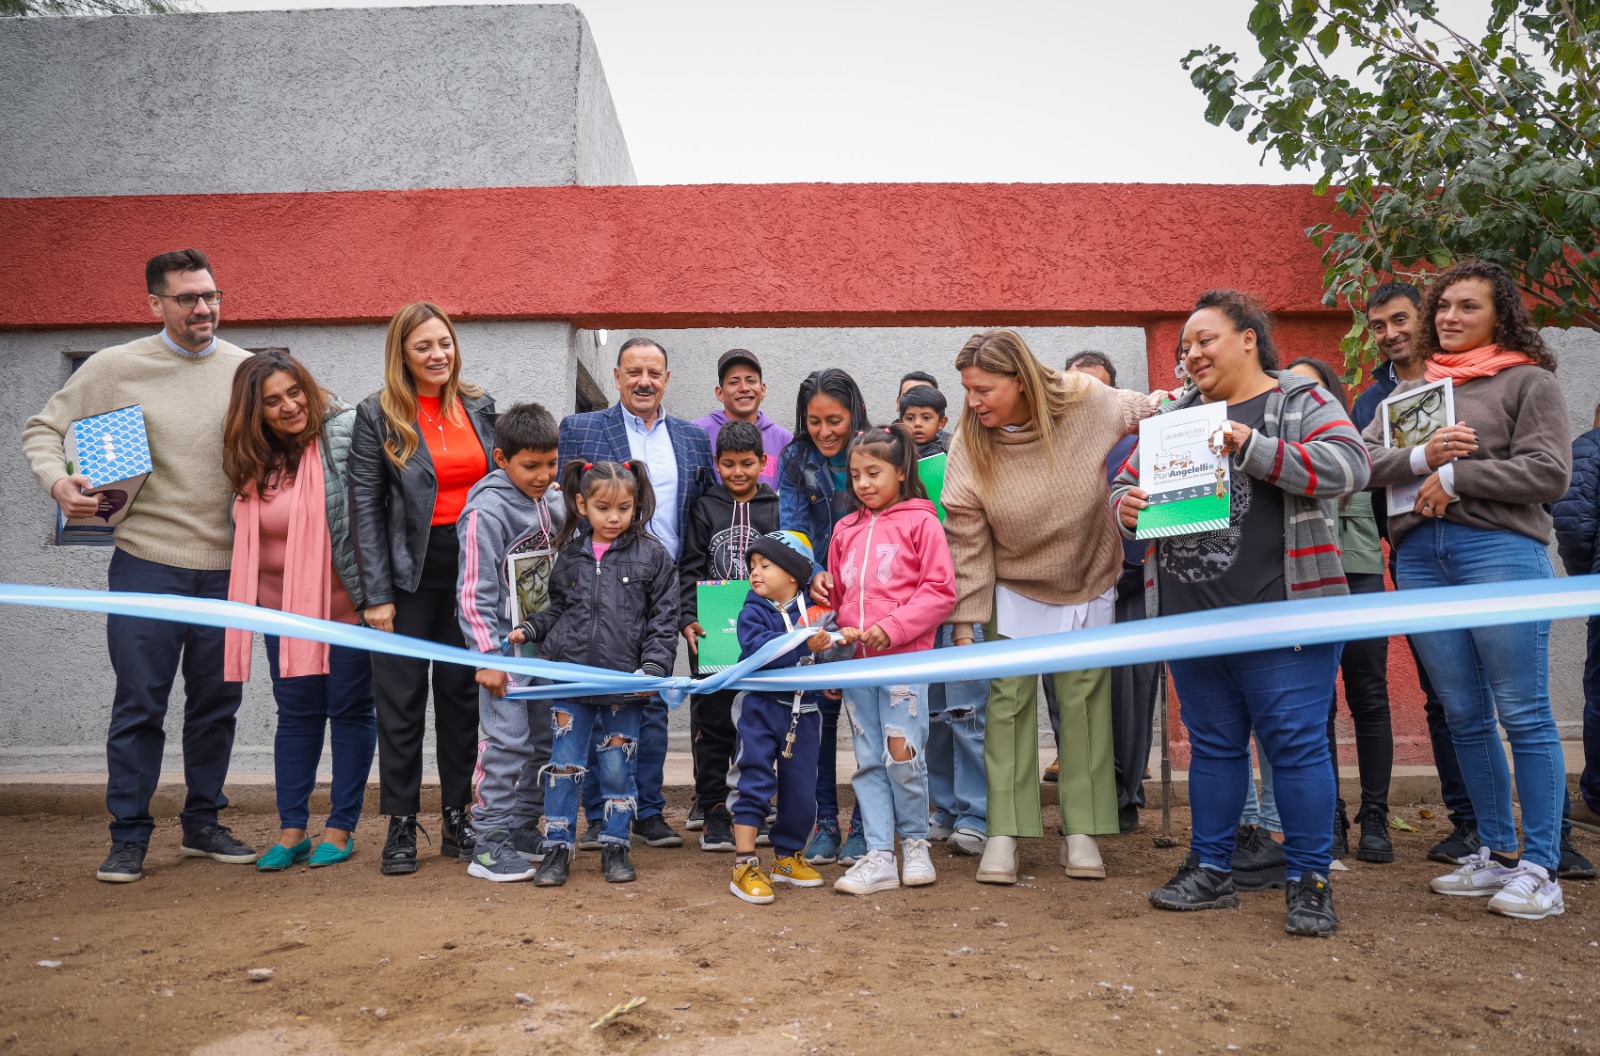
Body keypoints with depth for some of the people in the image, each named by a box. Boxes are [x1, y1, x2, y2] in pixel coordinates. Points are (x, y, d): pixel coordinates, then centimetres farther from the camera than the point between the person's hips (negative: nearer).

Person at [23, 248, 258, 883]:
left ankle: (203, 823, 26)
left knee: (216, 704, 11)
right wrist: (58, 481, -14)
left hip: (228, 568, 3)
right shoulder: (115, 367, -1)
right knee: (139, 705, 3)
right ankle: (129, 837, 17)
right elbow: (43, 430, 6)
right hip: (147, 565, -2)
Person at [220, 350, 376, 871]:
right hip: (284, 608, 6)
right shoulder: (254, 460, 6)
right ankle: (291, 830, 20)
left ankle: (341, 827, 17)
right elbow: (248, 536, 18)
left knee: (350, 710, 6)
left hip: (346, 604, -5)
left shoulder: (344, 433, -12)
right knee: (296, 714, 11)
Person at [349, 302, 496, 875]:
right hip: (410, 572, -3)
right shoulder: (377, 415, -2)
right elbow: (365, 506, -5)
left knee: (462, 693, 8)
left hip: (472, 565, 3)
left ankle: (457, 818, 19)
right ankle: (401, 826, 14)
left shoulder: (480, 407, 9)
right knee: (401, 698, 2)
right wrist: (377, 594, -11)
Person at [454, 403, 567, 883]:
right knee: (507, 741, -7)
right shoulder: (486, 510, -14)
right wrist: (487, 656, -17)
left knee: (543, 739, 12)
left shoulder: (555, 501, 7)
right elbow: (475, 593, -15)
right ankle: (489, 844, 3)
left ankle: (524, 830, 25)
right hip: (506, 647, -7)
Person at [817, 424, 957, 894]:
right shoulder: (845, 530, 15)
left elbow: (941, 591, -7)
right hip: (855, 660, 5)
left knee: (903, 756, -3)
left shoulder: (920, 522, -2)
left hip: (904, 658, -5)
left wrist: (893, 627, -15)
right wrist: (822, 587, 2)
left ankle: (915, 843, 19)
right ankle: (879, 857, 13)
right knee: (867, 761, 6)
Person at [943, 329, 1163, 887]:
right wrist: (965, 623, -11)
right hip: (1014, 590, -1)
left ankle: (1082, 831, 16)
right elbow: (966, 541, -13)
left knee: (1084, 700, 5)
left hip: (1088, 585, 1)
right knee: (1008, 701, -4)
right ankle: (1003, 833, 5)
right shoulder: (969, 444, -18)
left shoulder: (1084, 403, -20)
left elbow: (1140, 410, 6)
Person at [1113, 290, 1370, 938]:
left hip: (1280, 616, -5)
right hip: (1189, 617, 5)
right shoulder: (1176, 416, 17)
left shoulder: (1301, 402, 2)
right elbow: (1126, 483, 18)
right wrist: (1127, 505, -6)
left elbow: (1348, 466, -14)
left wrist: (1252, 447, -22)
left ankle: (1309, 883, 13)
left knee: (1296, 743, -1)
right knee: (1212, 743, 13)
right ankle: (1211, 872, 24)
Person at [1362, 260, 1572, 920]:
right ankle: (1498, 854, 21)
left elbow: (1550, 473, -6)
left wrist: (1455, 476, -8)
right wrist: (1420, 459, -10)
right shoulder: (1410, 389, 19)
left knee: (1523, 715, -3)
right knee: (1464, 716, 9)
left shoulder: (1529, 381, 6)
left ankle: (1541, 870, 6)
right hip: (1420, 556, 5)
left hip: (1501, 549, -5)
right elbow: (1365, 462, 8)